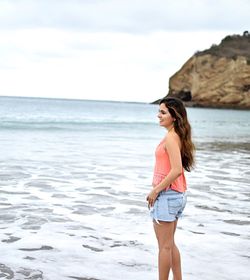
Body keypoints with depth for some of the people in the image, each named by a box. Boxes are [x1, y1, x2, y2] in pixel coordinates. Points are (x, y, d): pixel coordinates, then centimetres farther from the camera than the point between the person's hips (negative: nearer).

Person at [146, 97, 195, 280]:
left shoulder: (171, 138, -18)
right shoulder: (179, 136, 9)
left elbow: (176, 169, -26)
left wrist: (156, 190, -18)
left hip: (167, 196, -10)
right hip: (178, 195, 10)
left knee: (165, 246, 2)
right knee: (169, 244, 19)